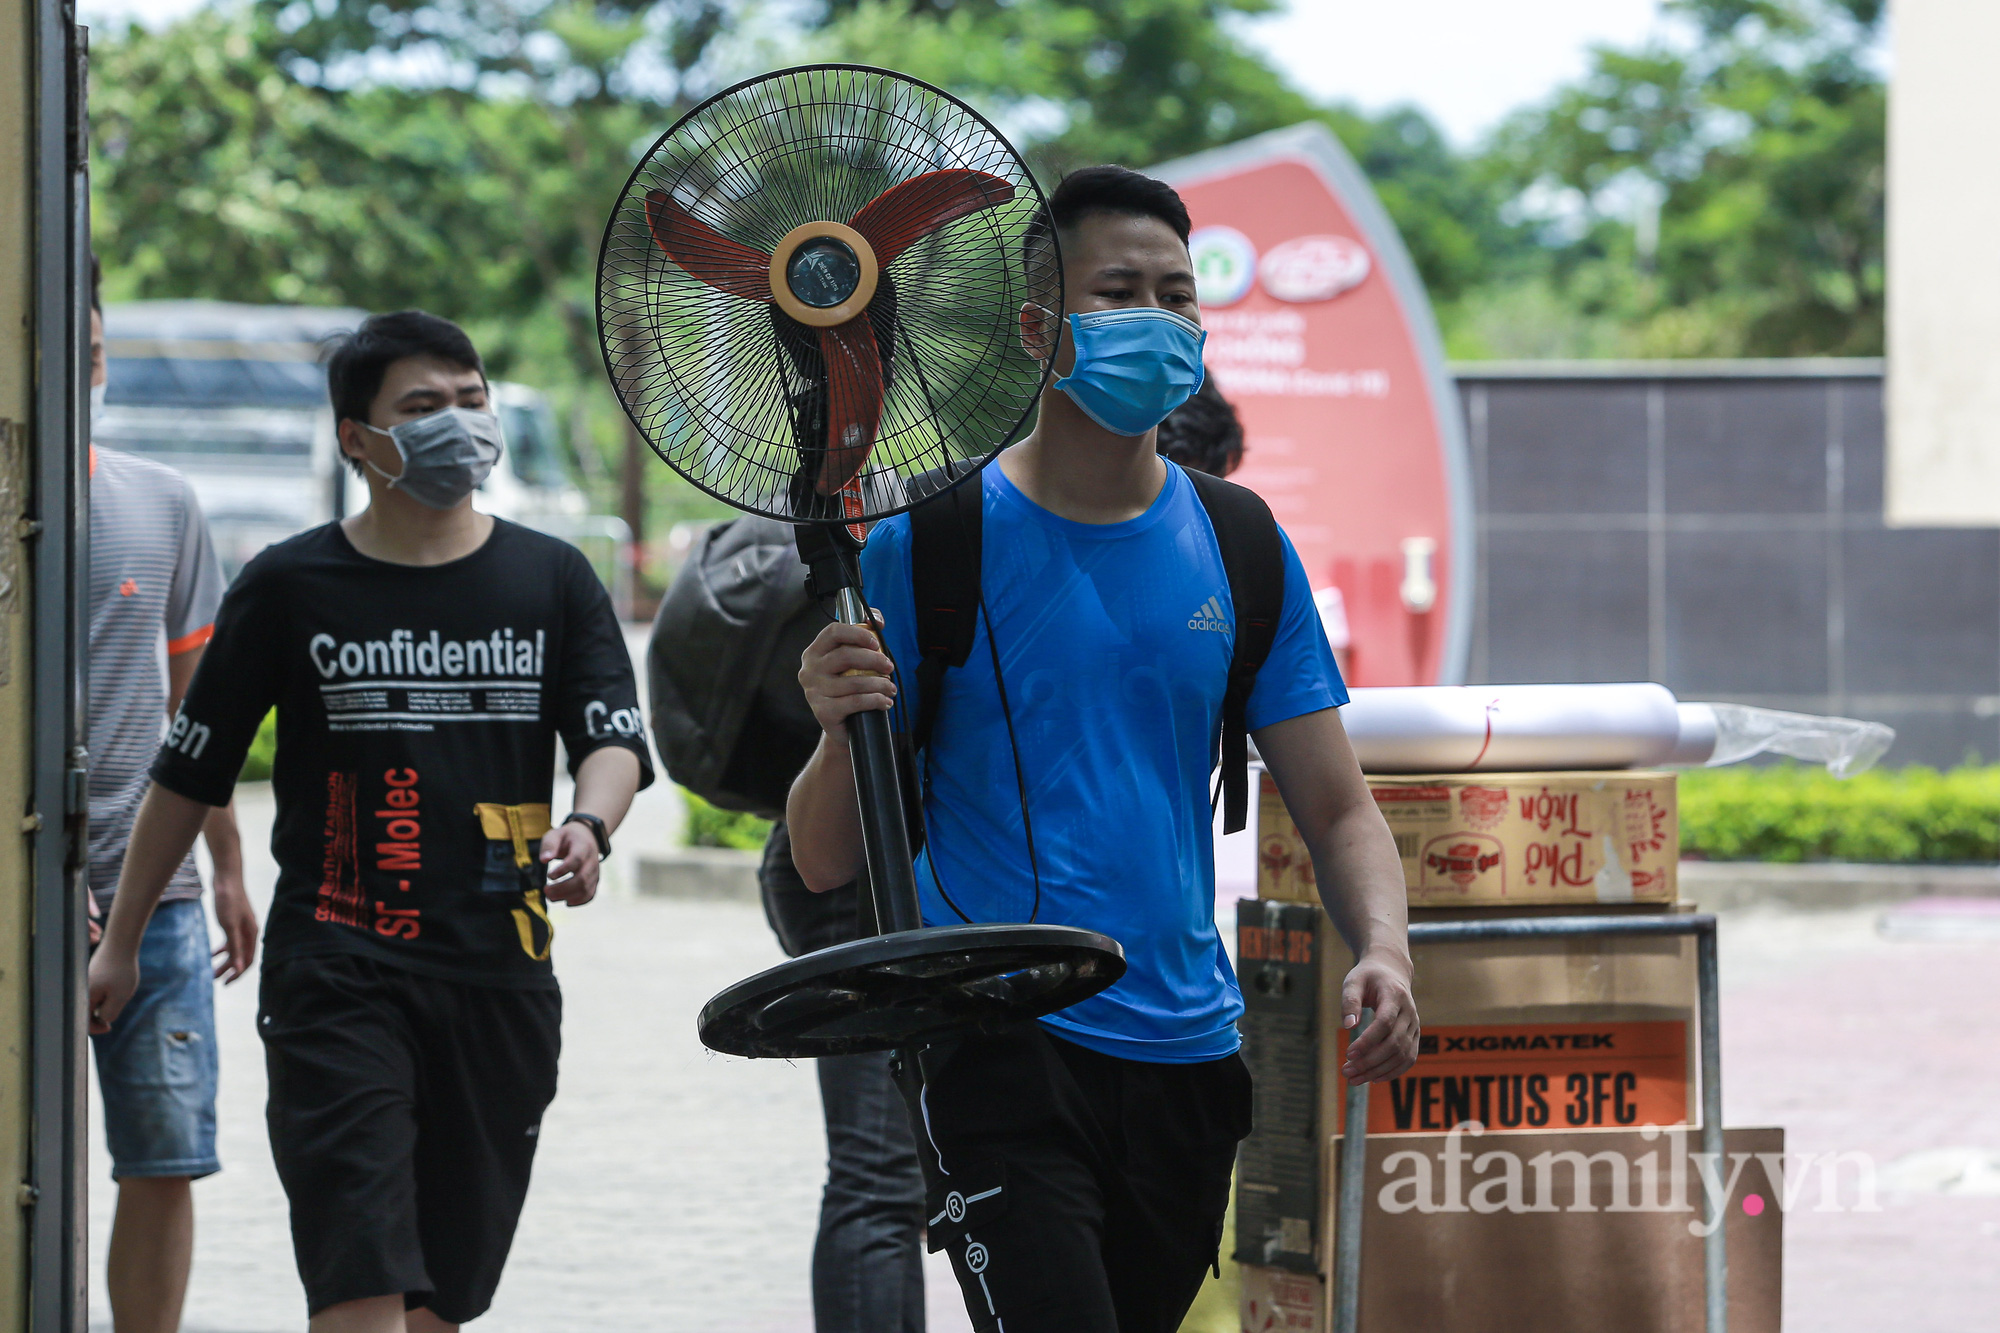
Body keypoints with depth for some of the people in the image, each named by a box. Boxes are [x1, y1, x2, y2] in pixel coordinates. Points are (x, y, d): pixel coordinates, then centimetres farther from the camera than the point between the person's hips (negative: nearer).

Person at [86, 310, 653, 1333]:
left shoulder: (552, 579, 10)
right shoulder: (289, 587, 4)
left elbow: (616, 737, 1)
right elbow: (190, 771, 10)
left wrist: (588, 826, -23)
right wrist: (121, 941, 11)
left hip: (500, 978, 3)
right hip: (336, 972, -3)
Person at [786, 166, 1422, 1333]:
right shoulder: (933, 541, -4)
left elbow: (1337, 809, 10)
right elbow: (826, 865, -3)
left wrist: (1384, 949, -11)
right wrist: (841, 733, -24)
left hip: (1187, 1056, 5)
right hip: (999, 1050, -5)